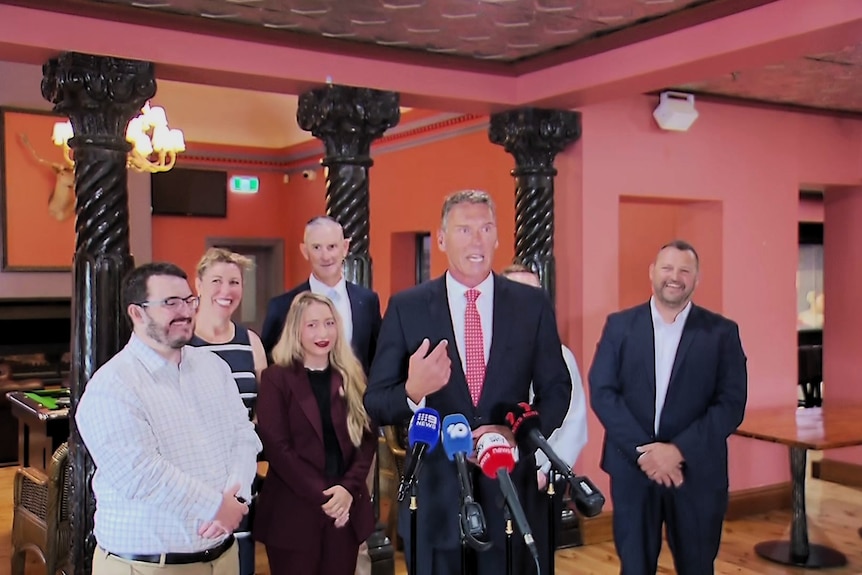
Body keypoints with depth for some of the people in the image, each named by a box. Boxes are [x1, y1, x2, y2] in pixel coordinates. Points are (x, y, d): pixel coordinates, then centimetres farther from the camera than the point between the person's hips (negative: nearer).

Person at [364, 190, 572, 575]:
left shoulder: (532, 305, 1)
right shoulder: (406, 308, -3)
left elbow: (556, 390, 4)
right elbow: (375, 402, -4)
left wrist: (518, 432, -14)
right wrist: (413, 391, -25)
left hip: (511, 491, 1)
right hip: (433, 494, -1)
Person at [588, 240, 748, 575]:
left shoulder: (722, 332, 2)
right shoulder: (619, 325, 4)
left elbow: (732, 404, -5)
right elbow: (601, 392, -3)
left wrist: (679, 450, -15)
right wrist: (642, 449, -13)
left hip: (697, 472, 0)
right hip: (632, 468, 1)